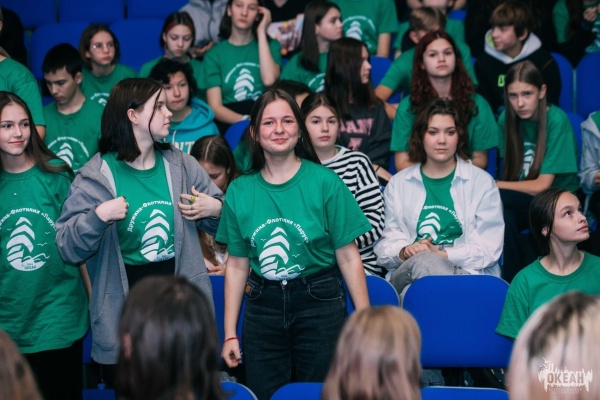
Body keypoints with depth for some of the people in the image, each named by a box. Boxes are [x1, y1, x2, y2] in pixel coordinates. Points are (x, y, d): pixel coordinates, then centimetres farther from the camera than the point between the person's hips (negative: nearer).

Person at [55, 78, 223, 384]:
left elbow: (217, 223, 18)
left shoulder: (181, 165, 5)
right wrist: (98, 217, -26)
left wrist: (215, 210, -4)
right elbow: (68, 248, -10)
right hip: (125, 310, -3)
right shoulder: (96, 176, -6)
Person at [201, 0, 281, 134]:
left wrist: (261, 32, -1)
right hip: (231, 124, -1)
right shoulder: (215, 54, 9)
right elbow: (215, 107, -2)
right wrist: (245, 120, -21)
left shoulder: (271, 45, 14)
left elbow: (269, 80, -9)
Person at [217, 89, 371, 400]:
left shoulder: (324, 182, -6)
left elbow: (348, 257, -5)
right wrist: (230, 334, 6)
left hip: (320, 304, -2)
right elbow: (237, 265, 7)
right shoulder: (239, 191, 3)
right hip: (263, 305, 2)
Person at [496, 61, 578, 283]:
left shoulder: (556, 120, -15)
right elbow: (512, 173, 7)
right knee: (504, 217, -32)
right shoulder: (506, 119, 1)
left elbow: (541, 186, -16)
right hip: (523, 201, 4)